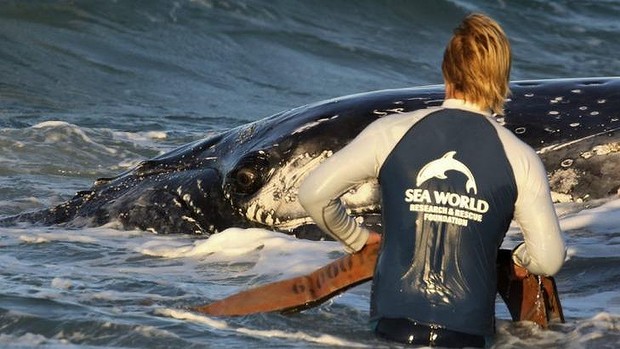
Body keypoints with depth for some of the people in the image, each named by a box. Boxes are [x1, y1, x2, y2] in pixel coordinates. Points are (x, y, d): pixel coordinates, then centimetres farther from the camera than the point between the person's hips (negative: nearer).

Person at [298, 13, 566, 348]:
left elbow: (314, 193, 3)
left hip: (392, 322, 1)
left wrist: (357, 238, 20)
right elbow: (549, 260, 2)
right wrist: (519, 257, 25)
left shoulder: (392, 131, 3)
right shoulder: (520, 159, 2)